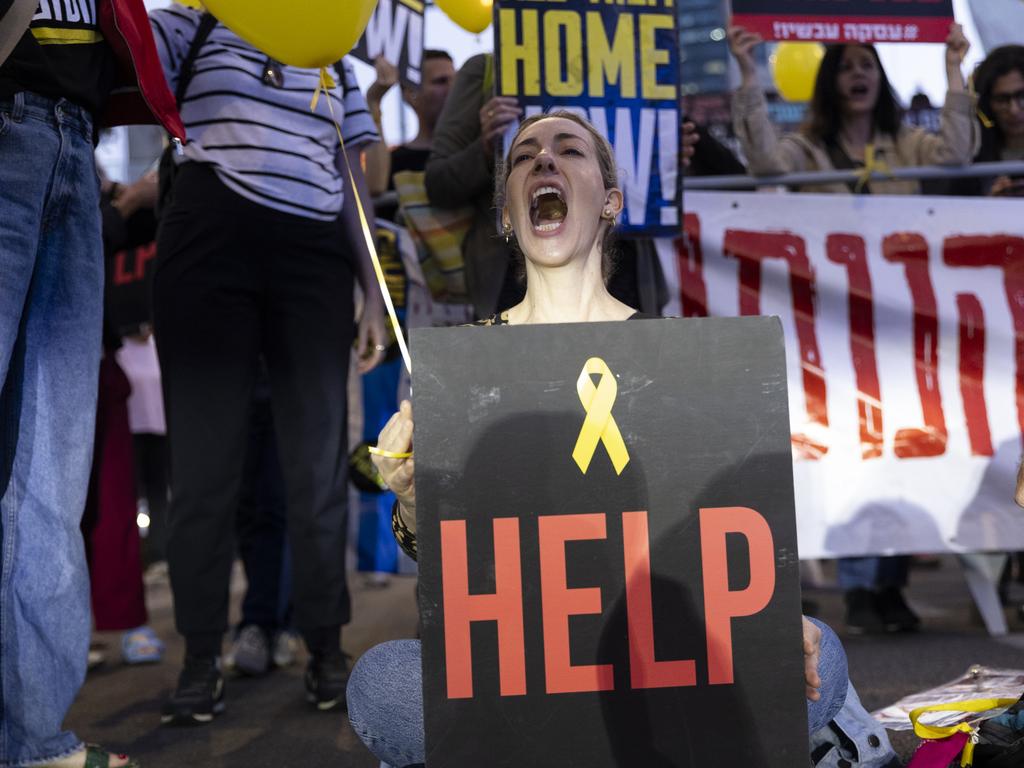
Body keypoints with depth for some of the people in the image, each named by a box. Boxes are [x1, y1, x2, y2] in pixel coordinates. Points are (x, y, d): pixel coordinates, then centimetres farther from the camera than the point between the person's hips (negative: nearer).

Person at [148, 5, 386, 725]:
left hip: (313, 257, 3)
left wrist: (374, 293, 10)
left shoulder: (335, 65, 22)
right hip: (209, 243, -2)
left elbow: (354, 185, 17)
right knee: (205, 451, -3)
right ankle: (202, 658, 6)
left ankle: (326, 648, 9)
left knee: (318, 455, 0)